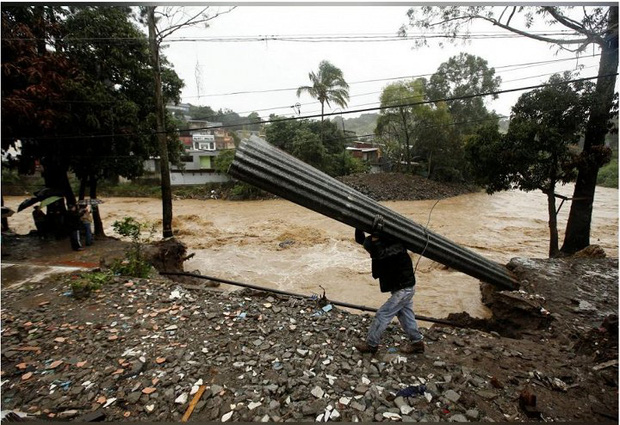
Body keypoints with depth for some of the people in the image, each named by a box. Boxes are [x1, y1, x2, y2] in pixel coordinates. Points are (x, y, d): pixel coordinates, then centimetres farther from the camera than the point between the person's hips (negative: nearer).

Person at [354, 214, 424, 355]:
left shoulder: (397, 246, -29)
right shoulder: (383, 242, -2)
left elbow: (378, 254, -47)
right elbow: (360, 239, -2)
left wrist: (375, 234, -48)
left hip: (404, 288, -9)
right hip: (401, 287, 9)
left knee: (382, 315, -1)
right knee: (406, 315, 19)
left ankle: (371, 344, 12)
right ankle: (417, 342, 33)